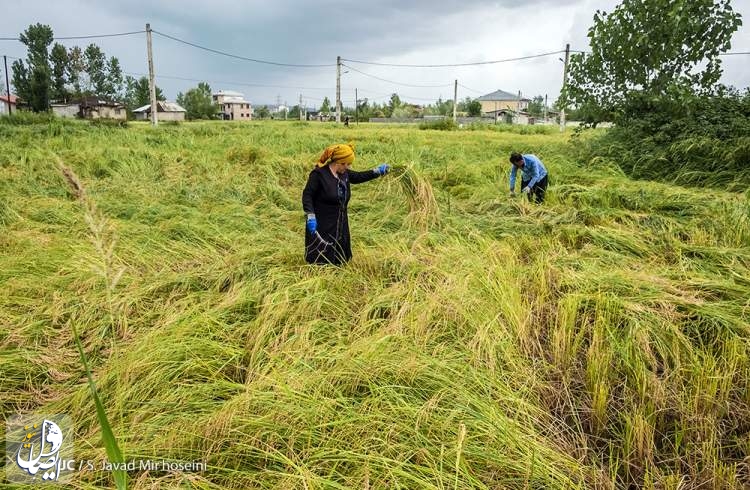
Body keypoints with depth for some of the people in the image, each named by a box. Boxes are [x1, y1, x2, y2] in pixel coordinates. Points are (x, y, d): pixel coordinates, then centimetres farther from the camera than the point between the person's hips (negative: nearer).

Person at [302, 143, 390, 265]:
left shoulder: (344, 173, 6)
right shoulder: (318, 174, -16)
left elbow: (359, 177, 22)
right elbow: (307, 195, -16)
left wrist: (377, 171, 18)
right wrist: (310, 217, -24)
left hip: (340, 225, 8)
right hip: (322, 226, -8)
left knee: (339, 259, 17)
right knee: (321, 260, -2)